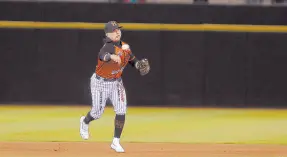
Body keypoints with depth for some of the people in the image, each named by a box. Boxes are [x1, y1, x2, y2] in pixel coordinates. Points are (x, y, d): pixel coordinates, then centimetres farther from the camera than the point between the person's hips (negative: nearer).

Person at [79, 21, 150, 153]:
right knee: (97, 112, 9)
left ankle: (116, 142, 5)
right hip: (100, 83, -5)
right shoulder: (109, 46, -29)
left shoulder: (125, 46, -5)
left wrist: (139, 65, -10)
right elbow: (102, 55, -52)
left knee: (121, 111, -7)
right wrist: (111, 56, -75)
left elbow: (132, 59, 12)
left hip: (116, 83, 5)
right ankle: (85, 122, 46)